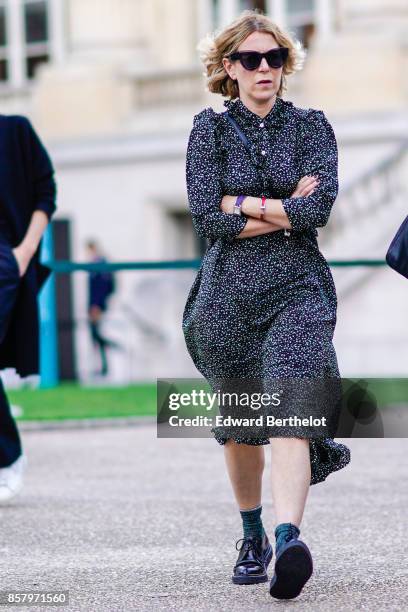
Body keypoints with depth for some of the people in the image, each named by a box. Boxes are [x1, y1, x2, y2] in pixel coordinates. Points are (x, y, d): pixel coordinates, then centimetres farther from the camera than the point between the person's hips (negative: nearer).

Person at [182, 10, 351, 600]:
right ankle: (252, 535, 32)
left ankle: (289, 537, -35)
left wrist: (243, 204, -8)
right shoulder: (210, 129, 6)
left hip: (297, 287, -2)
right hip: (227, 290, 2)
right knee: (238, 425, 11)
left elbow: (319, 205, -11)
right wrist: (286, 209, -9)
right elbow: (207, 219, -7)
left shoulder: (311, 126, 6)